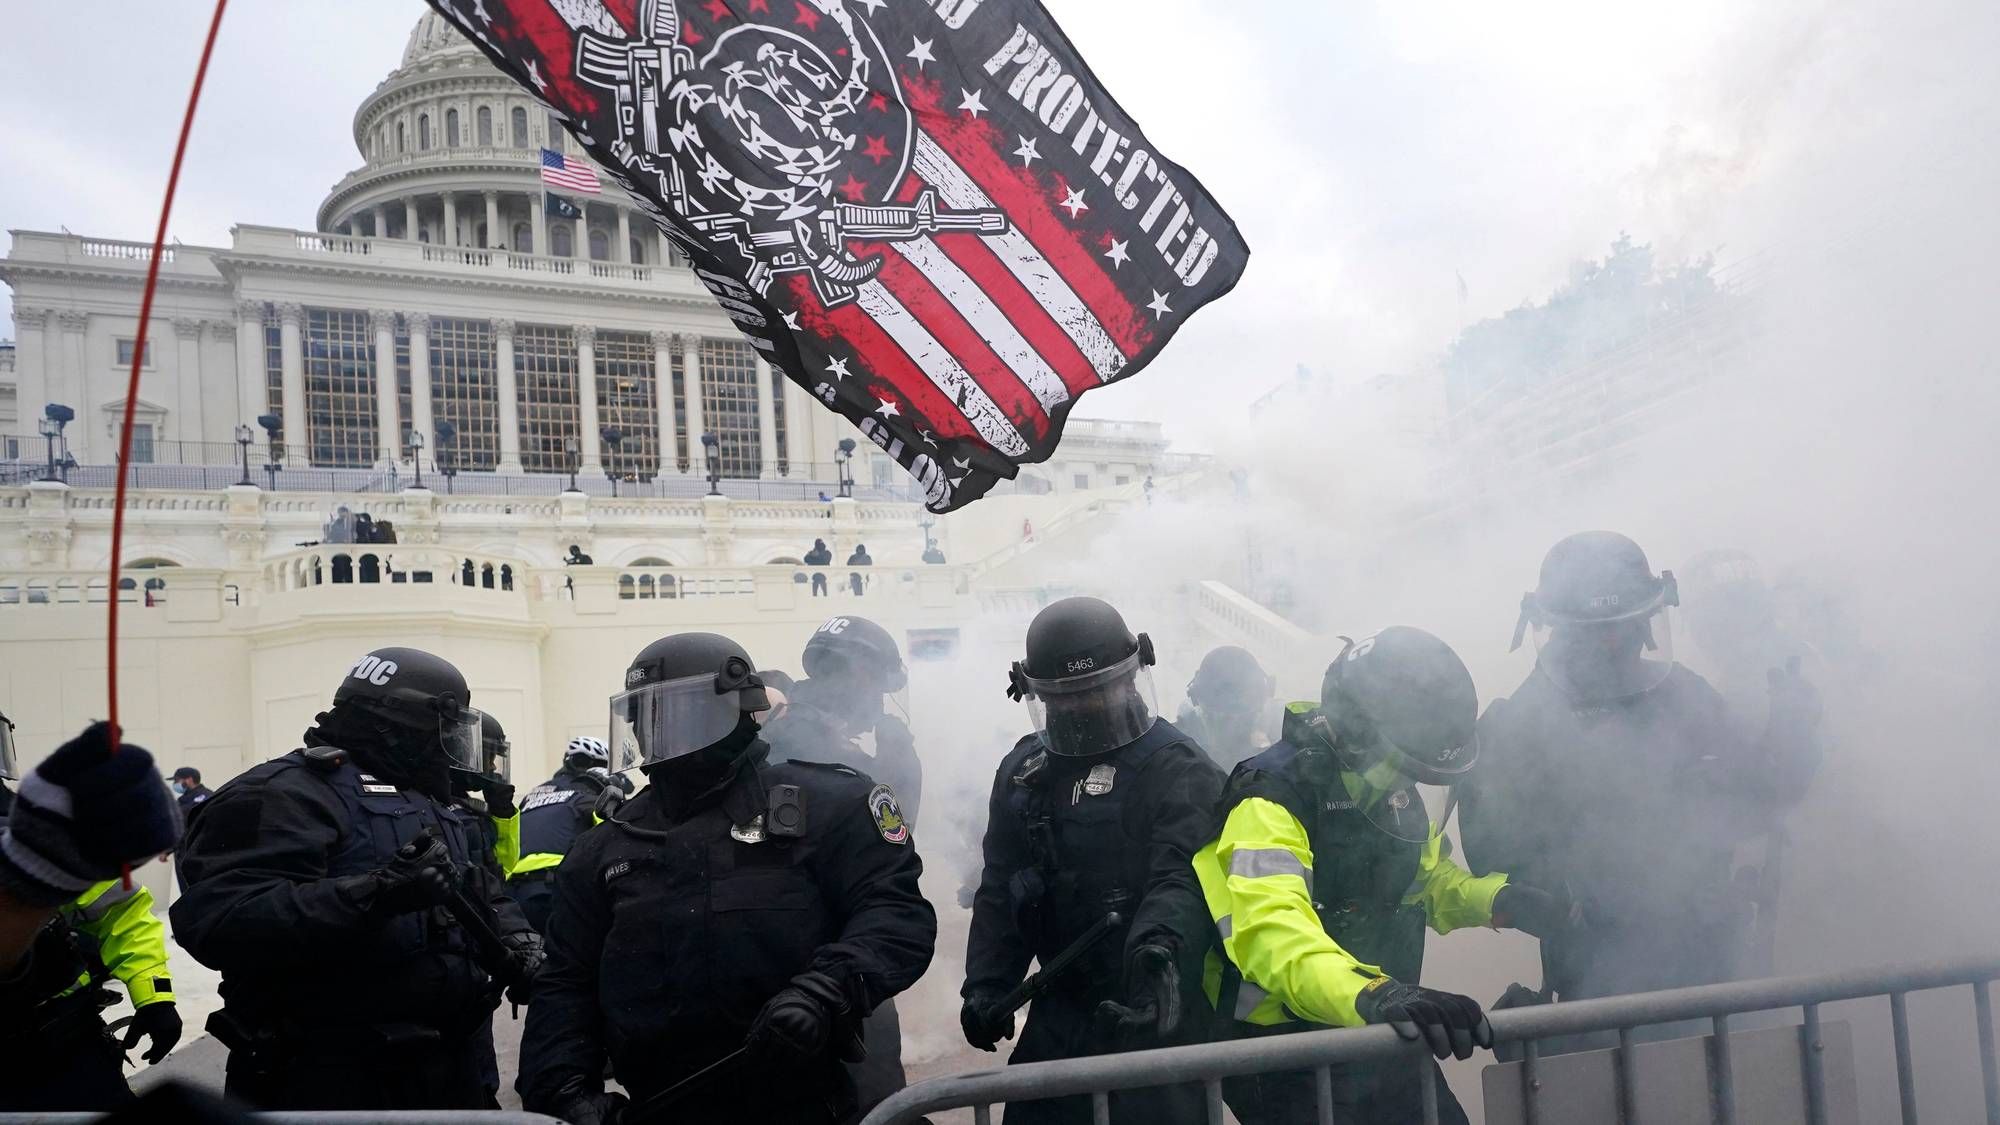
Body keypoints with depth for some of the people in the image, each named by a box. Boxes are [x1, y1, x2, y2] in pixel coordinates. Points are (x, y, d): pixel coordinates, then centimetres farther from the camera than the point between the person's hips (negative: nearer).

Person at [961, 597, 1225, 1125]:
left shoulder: (1179, 769, -10)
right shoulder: (1023, 771, 9)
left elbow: (1183, 876, -25)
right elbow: (1000, 889, 11)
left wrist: (1157, 948, -43)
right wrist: (986, 984, 2)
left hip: (1154, 1007, -5)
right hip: (1061, 1007, 6)